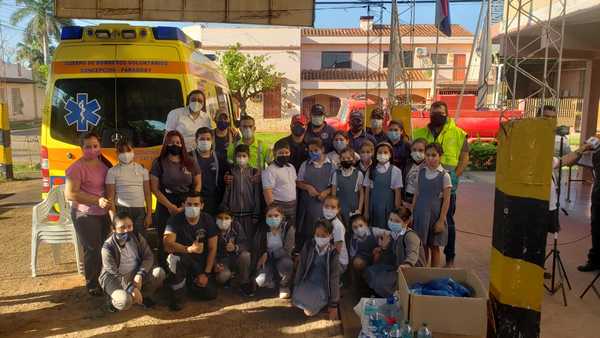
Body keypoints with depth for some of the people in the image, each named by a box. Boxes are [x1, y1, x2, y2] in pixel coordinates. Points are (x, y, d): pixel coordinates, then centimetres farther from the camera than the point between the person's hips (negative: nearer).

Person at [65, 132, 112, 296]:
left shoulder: (104, 163, 4)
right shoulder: (77, 167, -18)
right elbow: (70, 194, -23)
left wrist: (111, 204, 6)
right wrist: (97, 200, -29)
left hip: (103, 213, 7)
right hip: (85, 215, -7)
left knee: (102, 248, 17)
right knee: (92, 250, -3)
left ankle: (100, 280, 34)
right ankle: (92, 285, 13)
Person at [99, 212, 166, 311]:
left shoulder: (137, 237, -9)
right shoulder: (108, 247, -22)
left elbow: (148, 256, -7)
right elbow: (113, 273, -22)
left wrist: (140, 275, -24)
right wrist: (131, 288, -30)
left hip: (135, 274, 5)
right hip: (115, 279, -5)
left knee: (159, 272, -19)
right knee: (125, 301, -35)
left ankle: (143, 296, 6)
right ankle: (114, 300, 4)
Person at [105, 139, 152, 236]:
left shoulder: (142, 169, 9)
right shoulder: (113, 171, 2)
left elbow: (147, 193, 8)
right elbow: (110, 197, -1)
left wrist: (149, 214, 3)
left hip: (140, 210, 2)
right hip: (121, 210, -2)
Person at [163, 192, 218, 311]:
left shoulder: (208, 220, -6)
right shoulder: (175, 220, -14)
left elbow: (212, 248, -4)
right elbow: (167, 244, -30)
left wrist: (206, 273, -10)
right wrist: (189, 249, -46)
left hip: (202, 261, 2)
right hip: (182, 259, -2)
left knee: (211, 294, -12)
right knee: (174, 257, -37)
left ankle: (192, 282, 22)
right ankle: (176, 295, -15)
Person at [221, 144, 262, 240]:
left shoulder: (254, 172, -1)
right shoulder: (231, 172, 2)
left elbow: (257, 195, 0)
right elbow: (226, 192, 5)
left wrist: (256, 215, -2)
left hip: (249, 212, -1)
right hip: (234, 212, 1)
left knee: (249, 238, 5)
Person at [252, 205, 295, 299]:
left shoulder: (288, 229, -12)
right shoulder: (262, 229, -3)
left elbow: (287, 251, -18)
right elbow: (255, 249, 3)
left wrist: (268, 254, -19)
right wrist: (257, 265, -8)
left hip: (282, 258, -1)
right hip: (267, 260, 2)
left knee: (287, 263, -38)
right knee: (260, 281, -27)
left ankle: (284, 286, -6)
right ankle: (274, 279, 10)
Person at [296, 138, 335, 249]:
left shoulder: (331, 165, 0)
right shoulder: (305, 165, 6)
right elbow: (298, 182, 7)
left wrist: (326, 192, -14)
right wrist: (308, 187, -10)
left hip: (323, 201, -2)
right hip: (307, 201, 2)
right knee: (304, 228, 6)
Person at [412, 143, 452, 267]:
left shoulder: (444, 175, -7)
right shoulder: (421, 172, 4)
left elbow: (446, 200, -7)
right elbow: (416, 195, 8)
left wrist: (441, 220, -11)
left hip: (435, 214, -3)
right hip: (420, 213, 3)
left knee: (434, 247, 7)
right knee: (422, 246, 10)